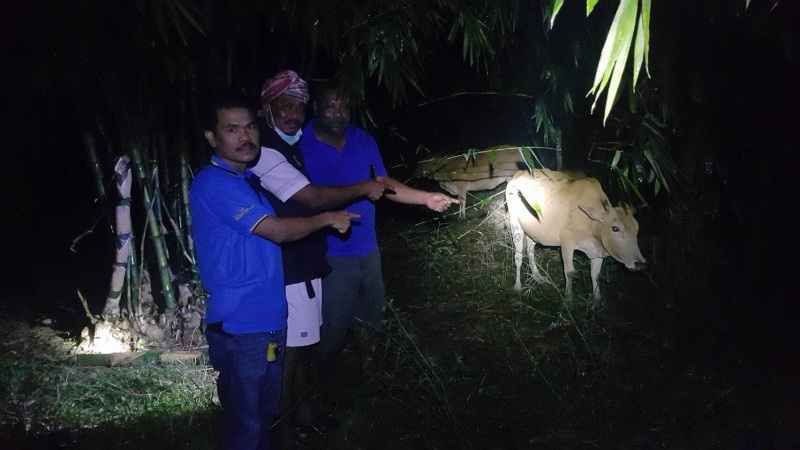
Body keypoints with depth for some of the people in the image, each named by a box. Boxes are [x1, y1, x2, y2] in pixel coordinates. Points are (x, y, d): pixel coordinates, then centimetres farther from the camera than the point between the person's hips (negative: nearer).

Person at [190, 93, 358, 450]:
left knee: (265, 413, 21)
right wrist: (326, 219, -5)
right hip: (239, 326, -9)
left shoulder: (249, 178, 12)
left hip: (269, 319, 9)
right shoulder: (213, 184, -17)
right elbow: (277, 230, -20)